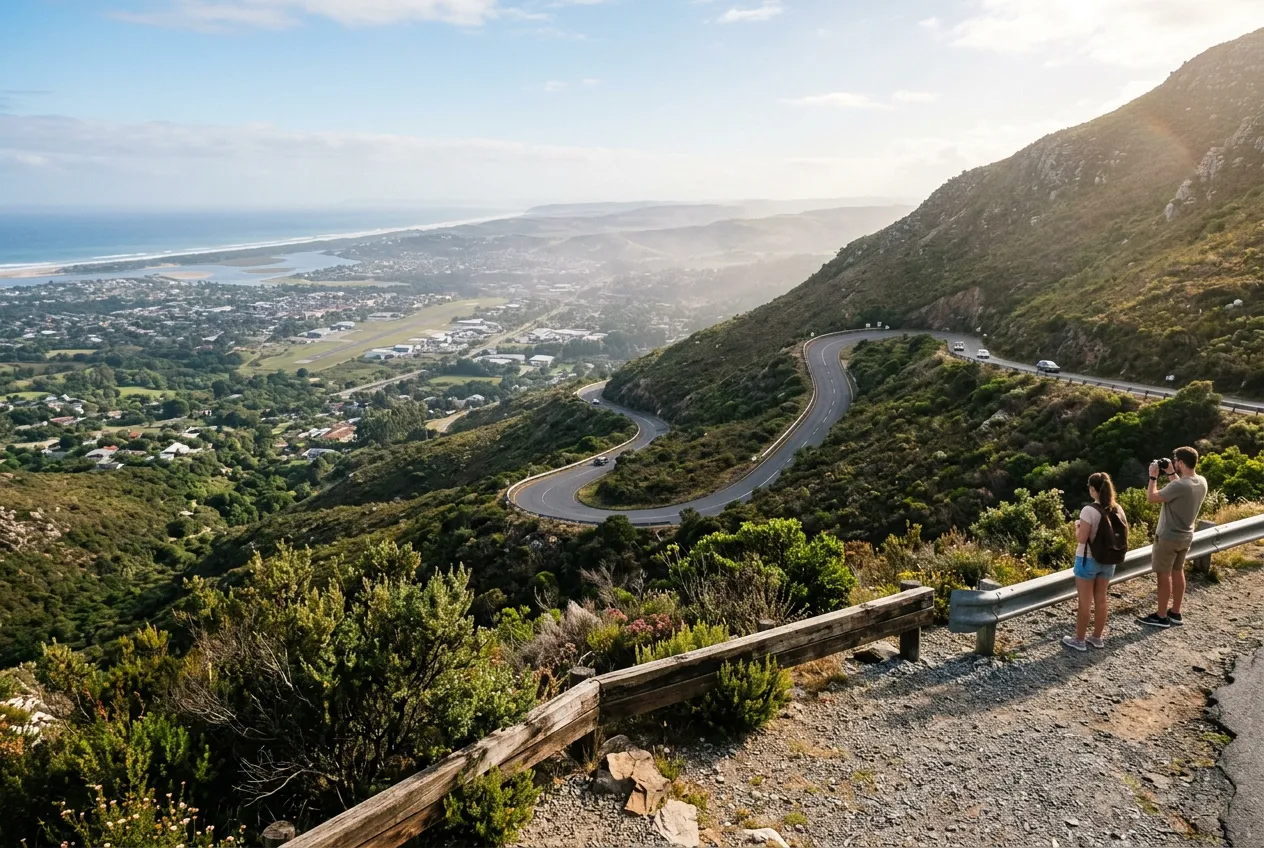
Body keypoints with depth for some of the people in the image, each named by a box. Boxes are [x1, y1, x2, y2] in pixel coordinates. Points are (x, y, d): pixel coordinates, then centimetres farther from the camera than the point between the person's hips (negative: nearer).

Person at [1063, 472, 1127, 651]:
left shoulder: (1089, 510, -21)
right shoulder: (1117, 510, -1)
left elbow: (1081, 538, -20)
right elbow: (1123, 535, 7)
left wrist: (1077, 526, -2)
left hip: (1088, 560, -6)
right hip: (1108, 561, 6)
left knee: (1084, 602, 4)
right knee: (1100, 599, 16)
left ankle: (1079, 640, 14)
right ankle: (1097, 638, 28)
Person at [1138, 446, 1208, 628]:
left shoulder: (1179, 485, -29)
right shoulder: (1201, 482, -2)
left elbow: (1151, 497, -19)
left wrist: (1153, 476, -8)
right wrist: (1170, 474, 12)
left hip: (1168, 537, -8)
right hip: (1185, 536, 8)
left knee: (1164, 575, 3)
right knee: (1177, 572, 19)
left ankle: (1162, 617, 12)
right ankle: (1175, 613, 30)